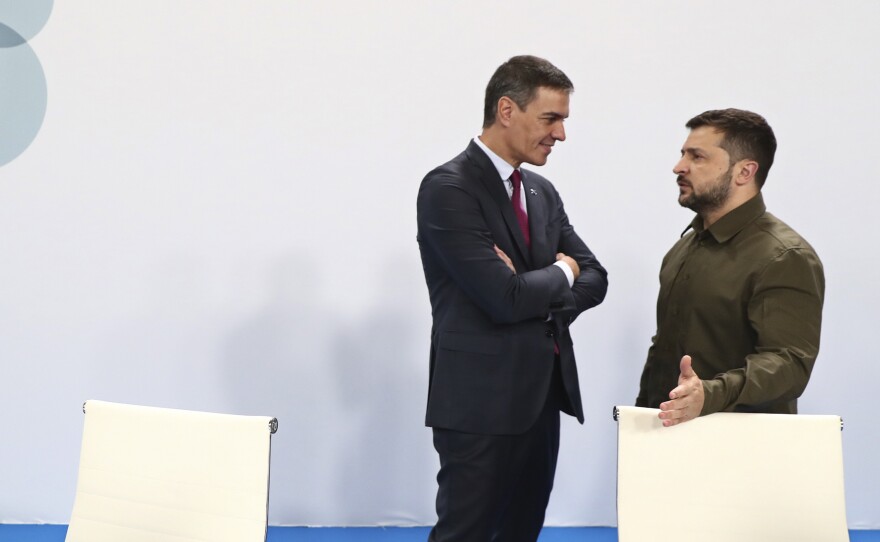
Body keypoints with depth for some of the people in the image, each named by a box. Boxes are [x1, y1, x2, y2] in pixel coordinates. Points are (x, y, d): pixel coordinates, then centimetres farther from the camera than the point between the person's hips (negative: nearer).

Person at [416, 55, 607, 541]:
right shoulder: (448, 188, -13)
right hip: (480, 399, -8)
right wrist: (561, 273, -2)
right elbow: (505, 298, -22)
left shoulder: (542, 191, 13)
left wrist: (533, 288, -10)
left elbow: (594, 278, 9)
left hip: (543, 392, 8)